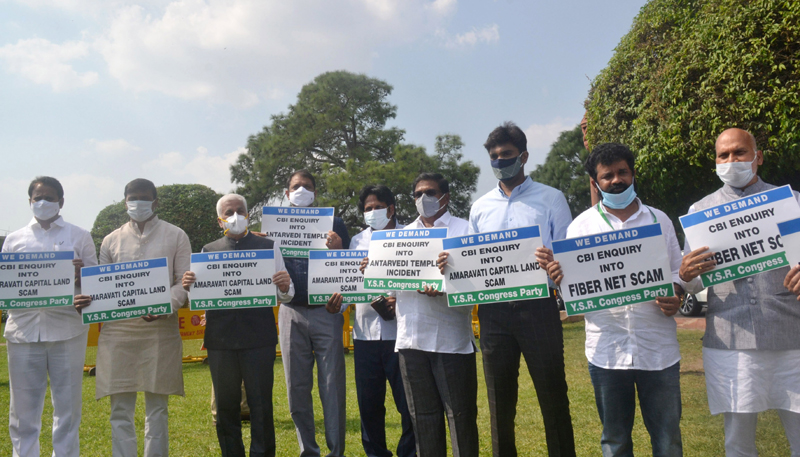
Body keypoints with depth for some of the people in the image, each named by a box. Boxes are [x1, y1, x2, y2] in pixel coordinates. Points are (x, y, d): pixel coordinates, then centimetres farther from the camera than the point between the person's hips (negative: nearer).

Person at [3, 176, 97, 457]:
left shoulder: (79, 237, 10)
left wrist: (80, 274, -14)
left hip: (67, 331, -1)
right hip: (23, 329, 1)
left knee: (67, 409, 6)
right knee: (22, 412, 7)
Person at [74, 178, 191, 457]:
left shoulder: (175, 236, 7)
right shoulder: (111, 241, 13)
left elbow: (184, 282, 1)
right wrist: (87, 301, -8)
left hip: (160, 329, -2)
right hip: (118, 329, 2)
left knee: (157, 407, 6)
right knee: (121, 409, 4)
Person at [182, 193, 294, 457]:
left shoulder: (267, 247, 8)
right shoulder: (208, 251, 13)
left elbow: (284, 296, 5)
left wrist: (285, 287, -17)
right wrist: (188, 287, -11)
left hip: (258, 338, -2)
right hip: (220, 339, 2)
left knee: (261, 405, 1)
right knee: (226, 406, 12)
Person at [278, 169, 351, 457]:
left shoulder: (333, 224, 6)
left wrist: (337, 249, -16)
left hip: (326, 312, -2)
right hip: (291, 312, 2)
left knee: (332, 385, -2)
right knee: (297, 387, 8)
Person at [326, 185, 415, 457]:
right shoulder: (358, 241, 14)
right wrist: (338, 305, -7)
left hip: (399, 331, -3)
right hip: (365, 332, 4)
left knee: (408, 401, 1)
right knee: (369, 403, 11)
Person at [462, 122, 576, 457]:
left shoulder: (550, 199, 4)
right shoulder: (480, 207, 14)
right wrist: (451, 265, -5)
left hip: (537, 306, -3)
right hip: (493, 310, 4)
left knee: (552, 395, 3)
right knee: (499, 400, 13)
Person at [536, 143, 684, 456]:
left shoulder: (659, 219, 9)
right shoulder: (582, 225, 4)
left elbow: (677, 271, 13)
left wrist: (676, 297, -9)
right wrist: (557, 275, -20)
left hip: (659, 348, 1)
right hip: (607, 350, 0)